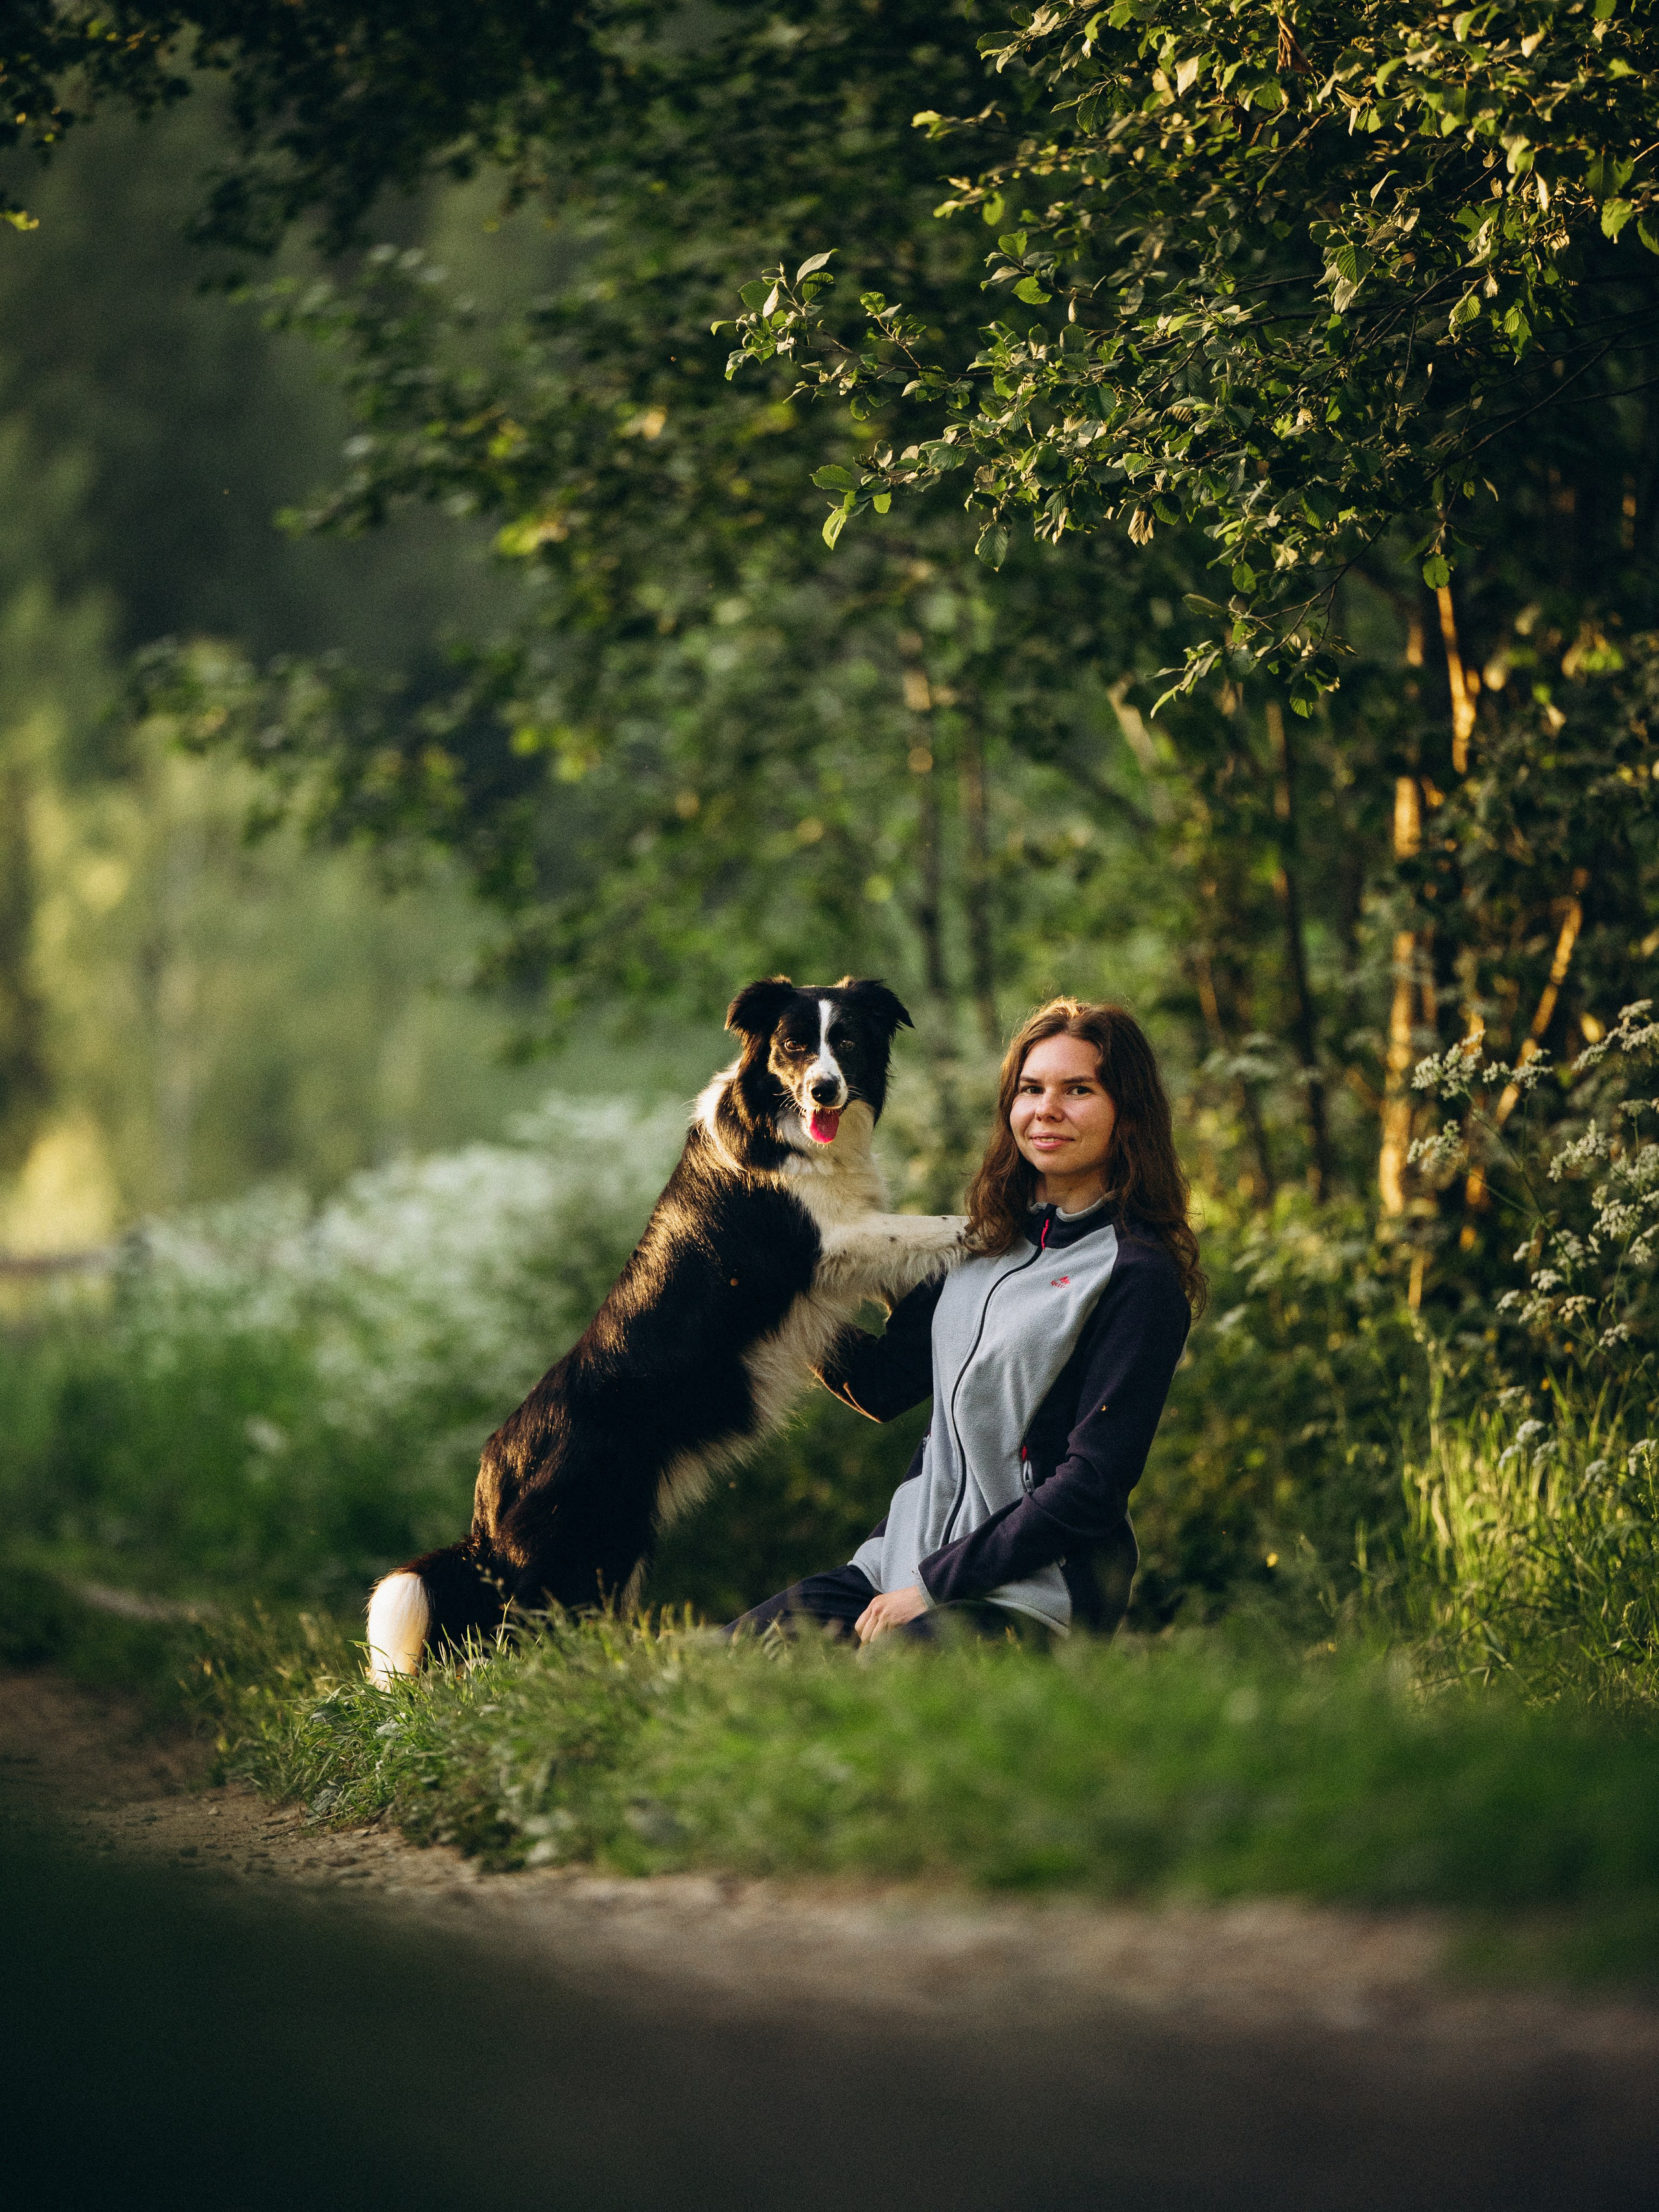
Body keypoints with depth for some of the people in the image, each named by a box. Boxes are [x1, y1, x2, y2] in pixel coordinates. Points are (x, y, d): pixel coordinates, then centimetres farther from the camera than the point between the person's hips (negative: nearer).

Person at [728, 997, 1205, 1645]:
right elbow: (882, 1385, 16)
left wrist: (932, 1586, -13)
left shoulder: (1138, 1277, -9)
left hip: (1033, 1594, -7)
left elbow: (1094, 1482, -13)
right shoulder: (982, 1243, 14)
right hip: (903, 1557, 7)